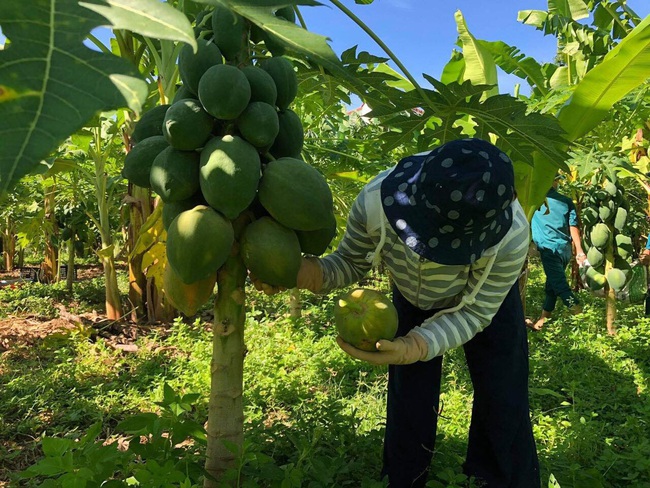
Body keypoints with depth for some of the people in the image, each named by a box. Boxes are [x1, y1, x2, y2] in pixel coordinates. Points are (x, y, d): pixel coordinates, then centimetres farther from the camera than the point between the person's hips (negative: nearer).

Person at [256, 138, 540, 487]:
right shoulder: (375, 202, -40)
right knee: (407, 406, 4)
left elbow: (474, 313, -28)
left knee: (502, 407, 1)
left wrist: (417, 347, -45)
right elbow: (351, 262, -20)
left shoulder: (511, 237, -42)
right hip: (413, 302, 1)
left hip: (488, 304, -1)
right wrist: (311, 273, -43)